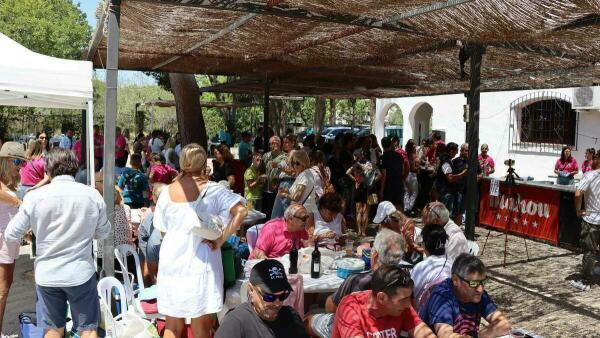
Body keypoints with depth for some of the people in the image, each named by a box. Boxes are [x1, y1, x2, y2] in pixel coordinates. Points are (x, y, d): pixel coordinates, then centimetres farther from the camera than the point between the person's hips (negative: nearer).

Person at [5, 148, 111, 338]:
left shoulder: (34, 196, -10)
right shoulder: (93, 195, -9)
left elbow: (11, 236, -1)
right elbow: (103, 233, 3)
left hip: (47, 274, 1)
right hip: (81, 273, -1)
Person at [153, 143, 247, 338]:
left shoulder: (167, 191, 2)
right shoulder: (212, 190, -7)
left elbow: (162, 229, 9)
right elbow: (241, 211, -19)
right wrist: (221, 240, -14)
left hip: (171, 261, 4)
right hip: (200, 262, -3)